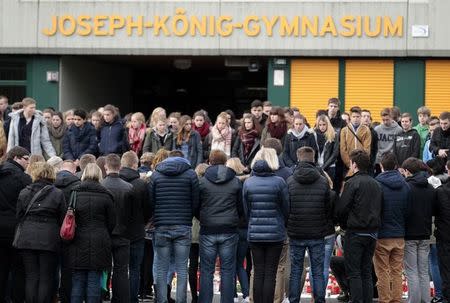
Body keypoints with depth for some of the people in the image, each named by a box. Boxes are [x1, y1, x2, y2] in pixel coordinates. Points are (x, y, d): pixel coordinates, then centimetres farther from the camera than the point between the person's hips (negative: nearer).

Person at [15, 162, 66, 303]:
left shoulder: (24, 193, 3)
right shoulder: (57, 194, -3)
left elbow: (19, 216, 8)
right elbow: (63, 219, 1)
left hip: (27, 239, 2)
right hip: (49, 240, -2)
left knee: (31, 277, 7)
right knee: (46, 278, 2)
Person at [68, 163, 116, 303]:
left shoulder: (74, 194, 0)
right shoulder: (105, 196, -2)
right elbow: (111, 223, 2)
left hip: (78, 243, 1)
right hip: (99, 243, -1)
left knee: (78, 282, 6)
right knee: (94, 281, 3)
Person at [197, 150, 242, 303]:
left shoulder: (202, 181, -2)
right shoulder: (236, 182, 1)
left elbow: (195, 208, 3)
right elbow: (241, 208, 7)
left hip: (207, 231, 0)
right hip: (229, 232, 1)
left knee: (206, 271, 5)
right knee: (227, 271, 5)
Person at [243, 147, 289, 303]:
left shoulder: (248, 182, -1)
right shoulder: (279, 182, -9)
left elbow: (246, 210, 4)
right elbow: (286, 209, -1)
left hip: (255, 233, 2)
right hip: (275, 233, -2)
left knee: (258, 274, 8)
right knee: (270, 274, 2)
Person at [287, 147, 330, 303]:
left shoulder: (290, 182, -5)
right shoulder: (323, 182, -3)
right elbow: (328, 208, 3)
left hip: (296, 234, 0)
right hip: (317, 235, 0)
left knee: (295, 272, 7)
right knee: (318, 272, 5)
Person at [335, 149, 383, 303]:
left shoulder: (352, 183, -12)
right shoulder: (376, 184, 9)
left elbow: (341, 209, -14)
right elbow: (379, 209, 11)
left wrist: (344, 225, 3)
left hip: (355, 233, -6)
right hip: (372, 233, 7)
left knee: (354, 273, -3)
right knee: (366, 272, 12)